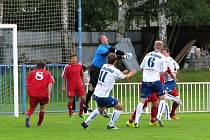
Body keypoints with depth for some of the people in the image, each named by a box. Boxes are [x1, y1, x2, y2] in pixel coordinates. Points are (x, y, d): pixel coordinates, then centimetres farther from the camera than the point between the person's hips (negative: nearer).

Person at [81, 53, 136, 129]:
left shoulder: (104, 66, 6)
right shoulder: (115, 71, -13)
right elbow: (125, 77, 8)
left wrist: (123, 73, 29)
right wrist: (131, 74, 29)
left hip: (96, 94, 8)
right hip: (104, 96, -8)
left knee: (100, 109, 31)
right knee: (119, 107, 5)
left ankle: (86, 122, 29)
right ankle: (111, 125, 9)